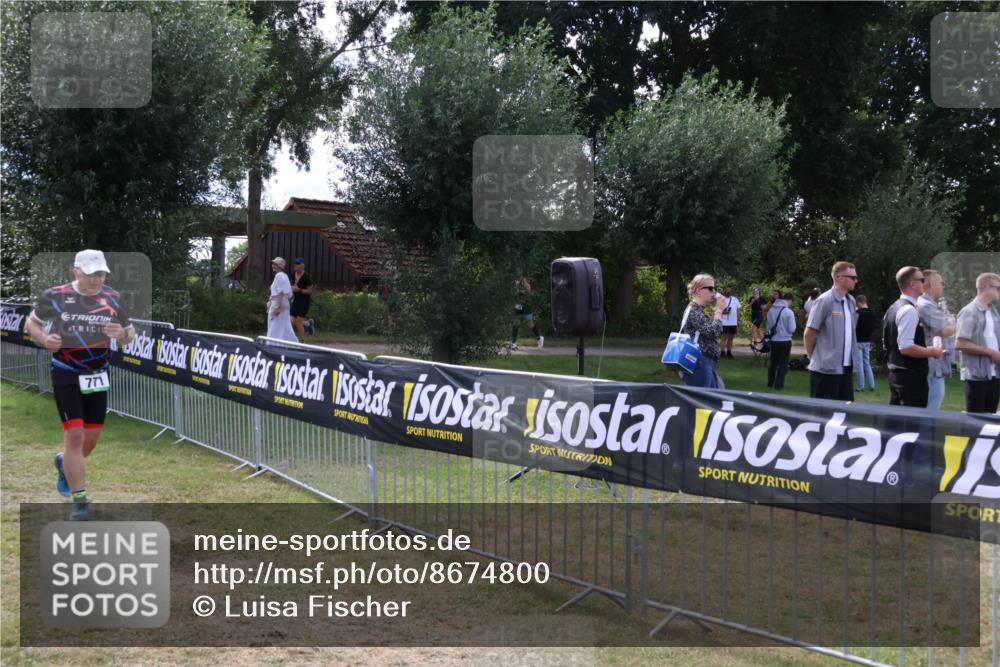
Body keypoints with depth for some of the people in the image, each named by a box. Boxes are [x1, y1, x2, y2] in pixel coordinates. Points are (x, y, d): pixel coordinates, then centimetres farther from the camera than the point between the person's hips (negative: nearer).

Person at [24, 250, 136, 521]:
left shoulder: (114, 299, 1)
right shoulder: (54, 296, -7)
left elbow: (130, 331, 10)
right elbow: (32, 322, 6)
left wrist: (122, 334, -14)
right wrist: (44, 339, -15)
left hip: (98, 375, 4)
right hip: (66, 374, -4)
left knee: (91, 438, 10)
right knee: (74, 435, -12)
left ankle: (65, 464, 45)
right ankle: (80, 500, -3)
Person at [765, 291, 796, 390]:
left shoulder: (771, 311, -2)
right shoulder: (789, 312, -16)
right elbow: (792, 329, -14)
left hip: (774, 340, 4)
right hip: (785, 340, -4)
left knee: (772, 362, 20)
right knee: (783, 363, 6)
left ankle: (770, 382, 29)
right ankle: (778, 385, 4)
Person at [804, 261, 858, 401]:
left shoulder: (851, 301, 10)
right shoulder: (824, 301, -13)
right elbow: (809, 334, -9)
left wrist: (851, 360, 17)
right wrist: (814, 358, 2)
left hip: (846, 368, 7)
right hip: (826, 369, -7)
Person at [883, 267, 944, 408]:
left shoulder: (894, 308, 13)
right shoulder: (909, 310, -17)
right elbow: (906, 347, -26)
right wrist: (932, 351, -13)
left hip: (895, 373, 10)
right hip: (911, 376, -10)